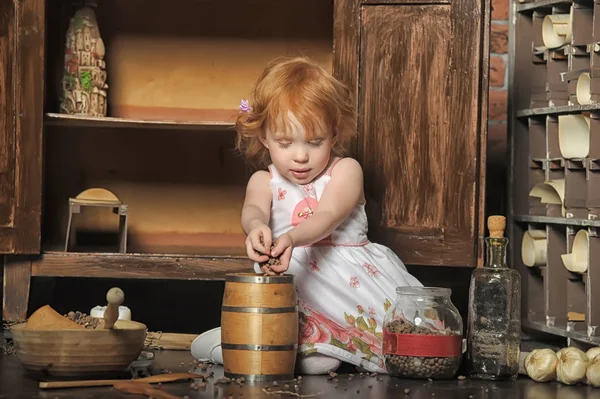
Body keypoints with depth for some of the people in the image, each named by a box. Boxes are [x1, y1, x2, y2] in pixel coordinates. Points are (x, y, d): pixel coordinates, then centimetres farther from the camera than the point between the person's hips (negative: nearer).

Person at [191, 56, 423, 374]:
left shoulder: (345, 170, 5)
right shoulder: (265, 181, 11)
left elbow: (328, 217, -14)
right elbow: (253, 210, -13)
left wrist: (292, 237, -39)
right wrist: (256, 227, -43)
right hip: (290, 274, 1)